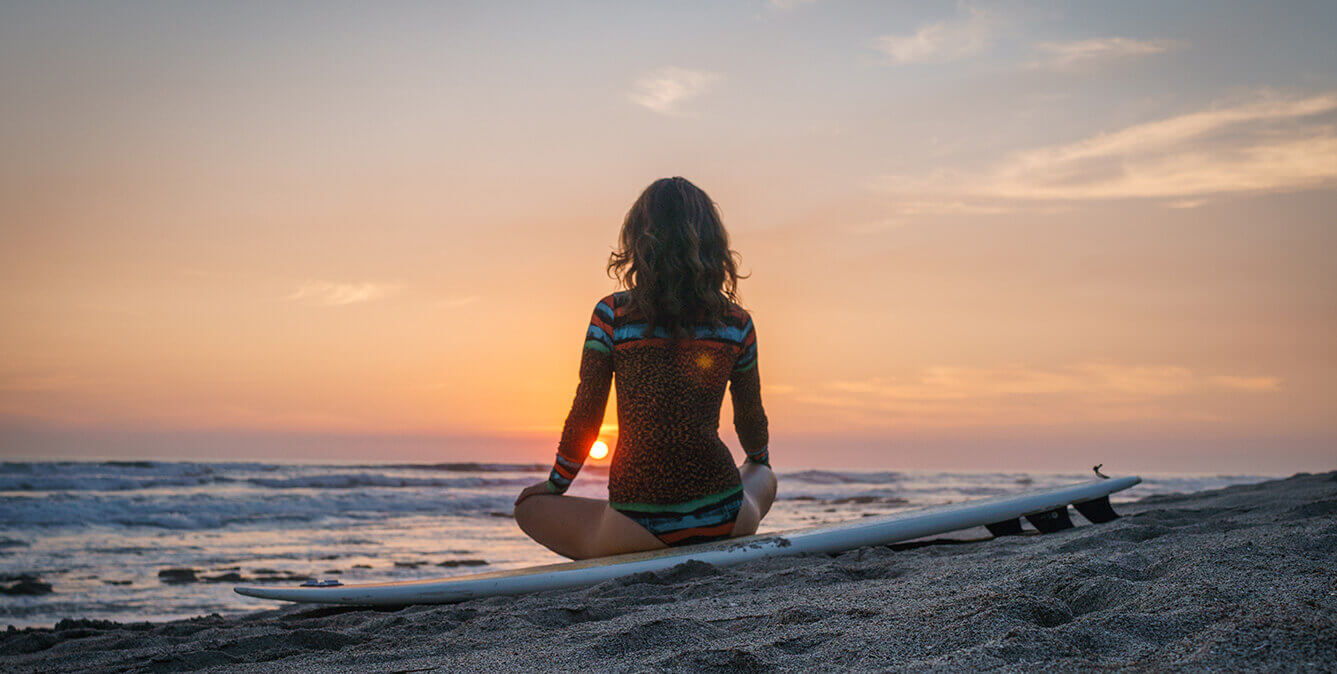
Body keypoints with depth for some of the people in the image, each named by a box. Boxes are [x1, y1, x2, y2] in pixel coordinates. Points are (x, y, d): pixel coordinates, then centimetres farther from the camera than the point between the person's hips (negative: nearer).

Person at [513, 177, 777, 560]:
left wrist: (556, 484, 19)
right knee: (763, 478, 39)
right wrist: (759, 460, 41)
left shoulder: (612, 315, -4)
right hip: (722, 519, 3)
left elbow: (584, 418, 0)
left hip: (640, 526, -3)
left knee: (531, 505, 25)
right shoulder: (737, 323, 3)